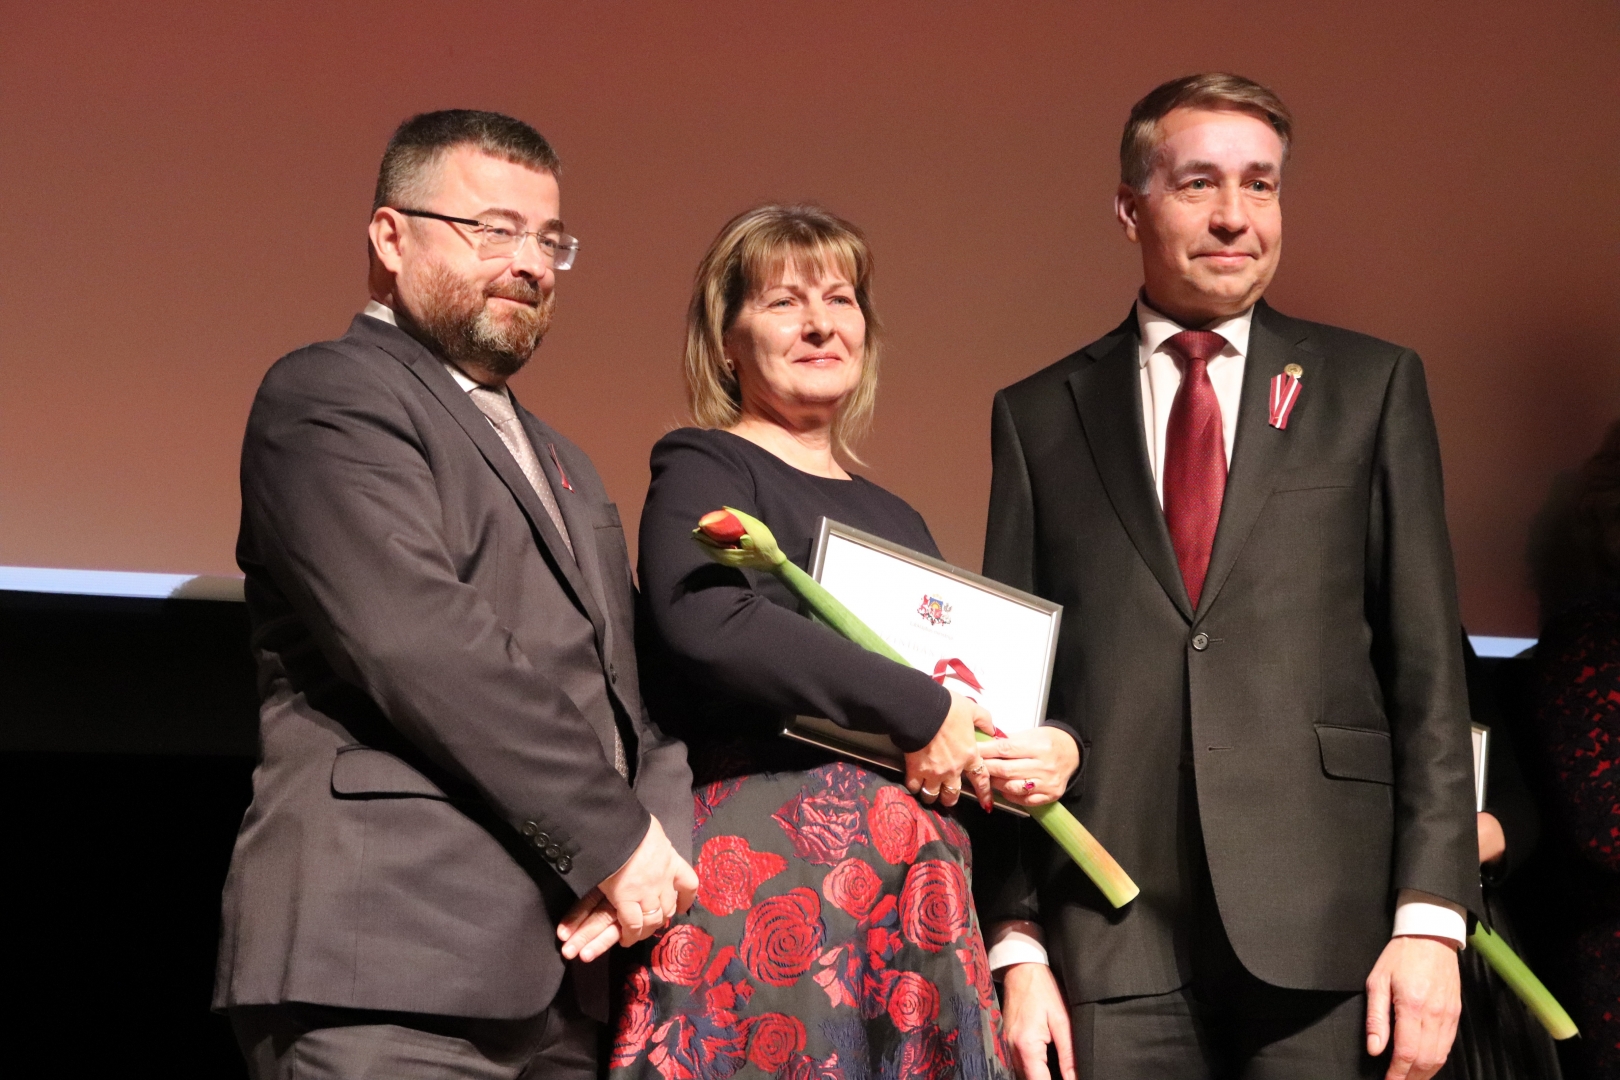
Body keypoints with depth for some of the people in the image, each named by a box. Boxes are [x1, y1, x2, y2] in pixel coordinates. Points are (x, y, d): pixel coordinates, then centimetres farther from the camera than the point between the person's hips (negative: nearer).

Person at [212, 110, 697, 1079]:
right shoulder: (329, 398, -1)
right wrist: (613, 837, -12)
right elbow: (421, 645, -14)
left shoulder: (562, 468, 27)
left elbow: (632, 686, 21)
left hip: (561, 980, 8)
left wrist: (659, 839, 0)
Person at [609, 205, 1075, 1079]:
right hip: (774, 859, -6)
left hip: (915, 883, 6)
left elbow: (975, 694, 26)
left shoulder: (893, 518, 22)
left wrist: (1051, 747, 2)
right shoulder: (702, 470, 2)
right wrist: (918, 710, -14)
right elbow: (705, 625, -19)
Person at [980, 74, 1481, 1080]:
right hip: (1112, 942, 1)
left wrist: (1431, 916, -5)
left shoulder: (1373, 385, 10)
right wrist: (1016, 943, 1)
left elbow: (1428, 666, 4)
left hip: (1324, 928, 0)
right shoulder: (1040, 415, 12)